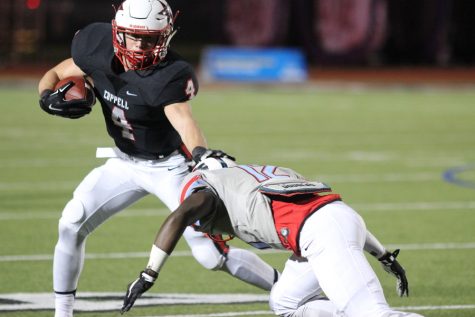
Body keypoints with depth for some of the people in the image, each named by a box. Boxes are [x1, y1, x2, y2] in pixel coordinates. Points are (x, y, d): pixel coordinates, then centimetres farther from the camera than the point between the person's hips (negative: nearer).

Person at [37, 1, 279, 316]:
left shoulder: (169, 75, -32)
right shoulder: (98, 48, -16)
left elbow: (184, 119, -49)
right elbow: (55, 75, -1)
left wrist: (201, 153, -69)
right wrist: (48, 97, -23)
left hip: (170, 167, -5)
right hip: (124, 161, 5)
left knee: (212, 256, -9)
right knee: (71, 225, -8)